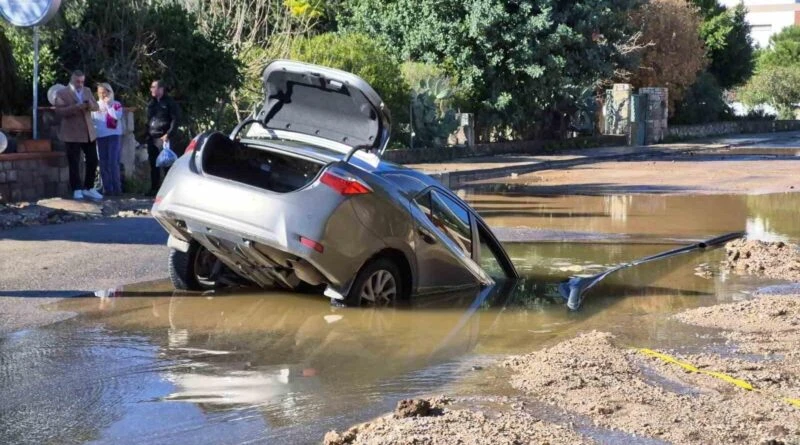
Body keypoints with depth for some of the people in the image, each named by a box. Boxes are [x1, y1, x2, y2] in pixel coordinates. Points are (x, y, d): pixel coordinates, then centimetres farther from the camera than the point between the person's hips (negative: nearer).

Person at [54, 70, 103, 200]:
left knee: (93, 161, 6)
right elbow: (59, 111, -14)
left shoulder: (87, 91, 14)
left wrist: (90, 105, -14)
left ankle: (89, 188, 17)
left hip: (88, 132, 5)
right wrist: (76, 107, -26)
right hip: (72, 134, -5)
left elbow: (96, 107, 10)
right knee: (74, 163, -3)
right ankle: (77, 190, 3)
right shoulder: (62, 93, -3)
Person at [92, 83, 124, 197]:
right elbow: (91, 119, 17)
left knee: (113, 162, -10)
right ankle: (107, 188, 6)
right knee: (103, 164, 2)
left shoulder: (116, 105, 3)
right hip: (100, 136, 4)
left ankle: (117, 188, -6)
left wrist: (108, 105, -8)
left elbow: (117, 116, -15)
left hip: (114, 136, -4)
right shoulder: (96, 105, 13)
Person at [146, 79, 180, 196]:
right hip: (152, 138, 7)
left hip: (163, 137, -7)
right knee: (153, 164, 8)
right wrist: (147, 134, 10)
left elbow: (175, 120, -9)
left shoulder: (169, 103, -4)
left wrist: (169, 134, -17)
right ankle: (154, 188, 13)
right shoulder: (152, 103, 17)